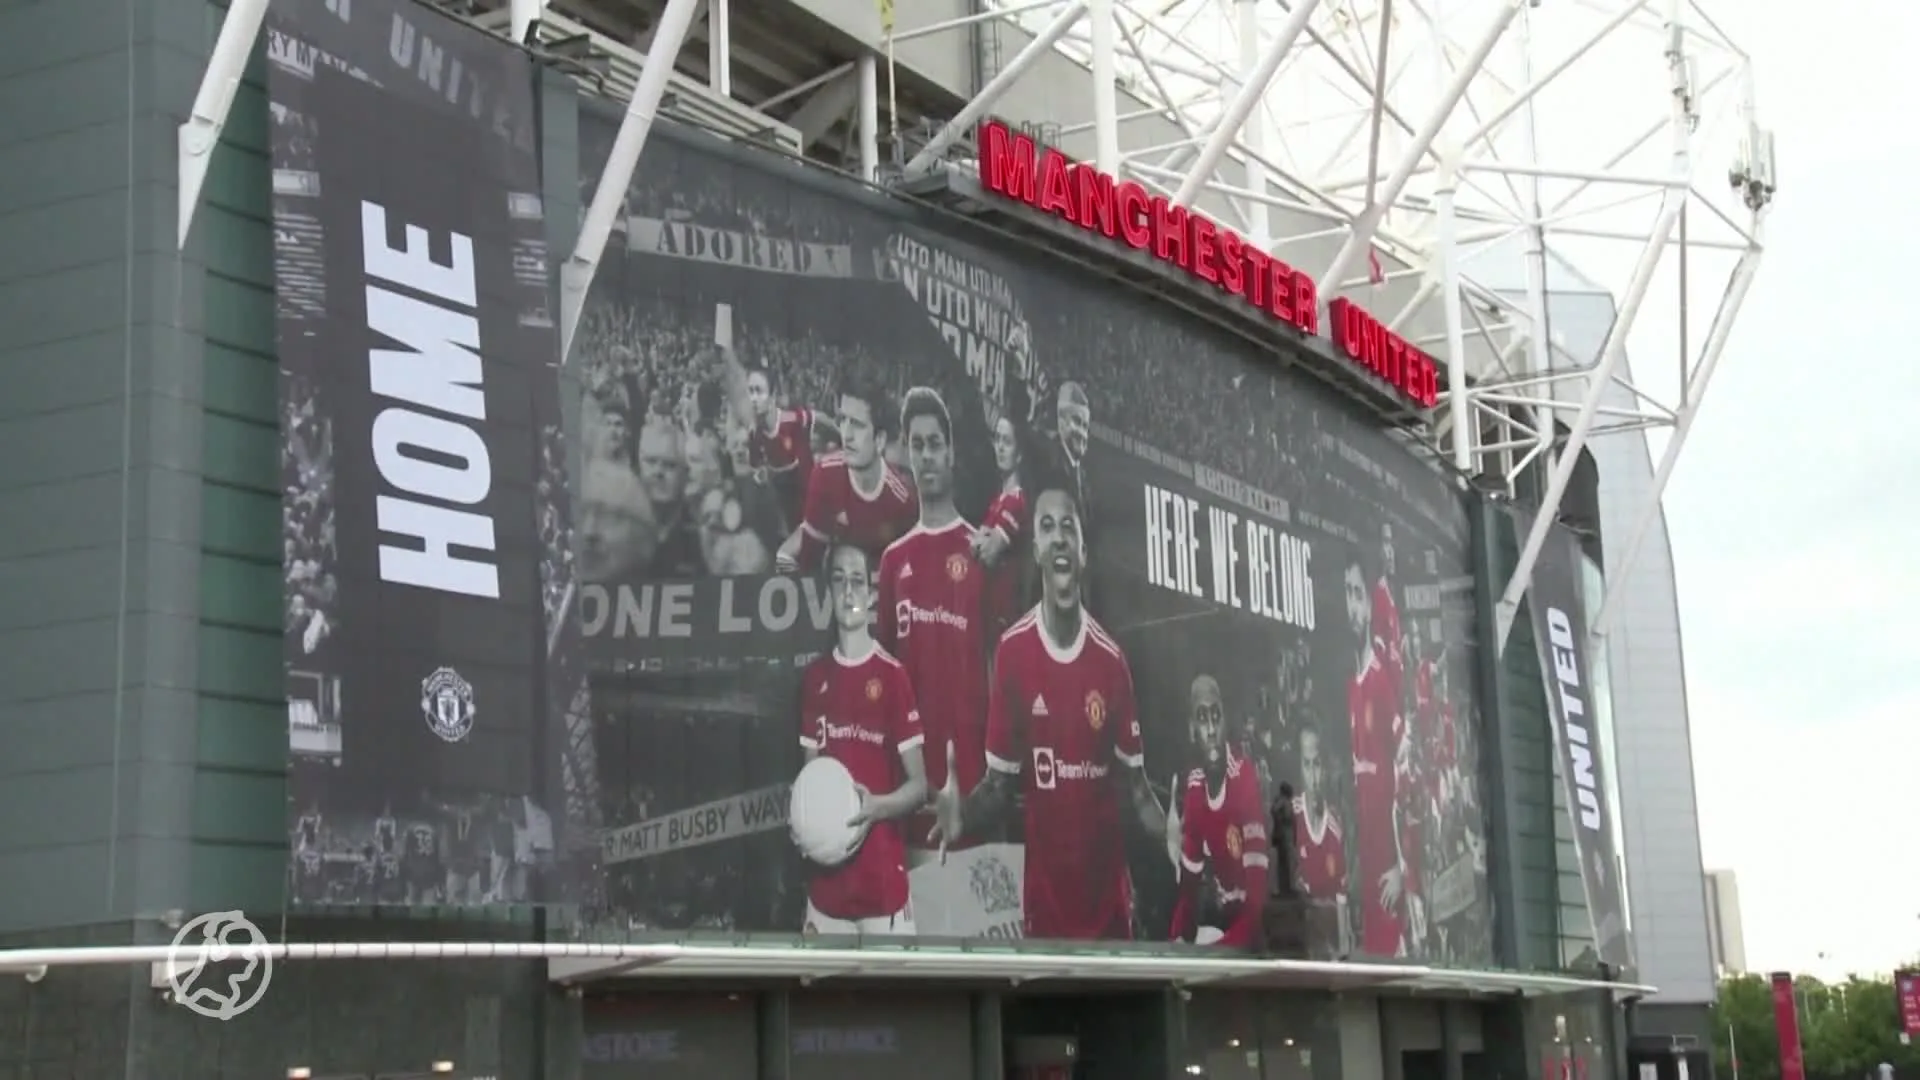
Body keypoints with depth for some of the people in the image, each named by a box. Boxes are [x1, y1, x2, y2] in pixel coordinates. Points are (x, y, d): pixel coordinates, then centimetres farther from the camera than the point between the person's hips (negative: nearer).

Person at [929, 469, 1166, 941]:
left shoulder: (1111, 657, -3)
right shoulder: (1011, 651, -6)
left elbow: (1134, 781, 4)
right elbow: (1000, 783, -1)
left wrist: (1172, 836, -13)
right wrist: (961, 813, -21)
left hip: (1110, 895, 2)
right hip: (1044, 897, -1)